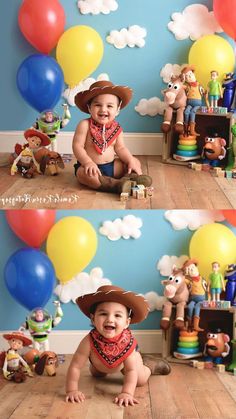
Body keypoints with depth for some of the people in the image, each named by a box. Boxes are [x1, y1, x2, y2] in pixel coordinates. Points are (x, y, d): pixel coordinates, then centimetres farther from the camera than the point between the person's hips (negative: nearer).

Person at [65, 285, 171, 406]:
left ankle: (150, 366, 27)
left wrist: (126, 393, -54)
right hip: (100, 362, 2)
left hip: (128, 356, -2)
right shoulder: (89, 341, -46)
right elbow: (75, 366, -39)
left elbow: (131, 371, -42)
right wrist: (72, 391, -43)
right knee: (96, 374, 28)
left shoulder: (127, 342, -44)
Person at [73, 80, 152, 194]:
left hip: (111, 165, 6)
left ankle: (127, 178, -29)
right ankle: (116, 184, -42)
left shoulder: (116, 128, 2)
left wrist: (131, 161, -9)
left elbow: (120, 148, 8)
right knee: (85, 174, -38)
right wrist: (88, 162, -30)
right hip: (92, 167, -6)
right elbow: (77, 146, -16)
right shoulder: (85, 125, -12)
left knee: (135, 162, 0)